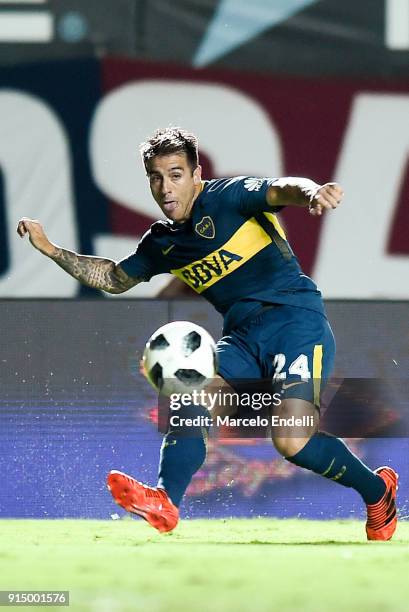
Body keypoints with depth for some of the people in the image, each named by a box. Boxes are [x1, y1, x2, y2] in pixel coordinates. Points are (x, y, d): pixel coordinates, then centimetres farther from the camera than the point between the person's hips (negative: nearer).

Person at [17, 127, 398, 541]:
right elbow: (114, 279, 32)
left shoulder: (228, 196, -4)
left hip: (295, 318, -7)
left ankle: (376, 490, 1)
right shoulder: (161, 244, 16)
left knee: (292, 441, -23)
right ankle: (165, 501, -35)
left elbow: (279, 190, -23)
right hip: (243, 336, 7)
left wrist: (311, 191, -48)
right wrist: (50, 250, 23)